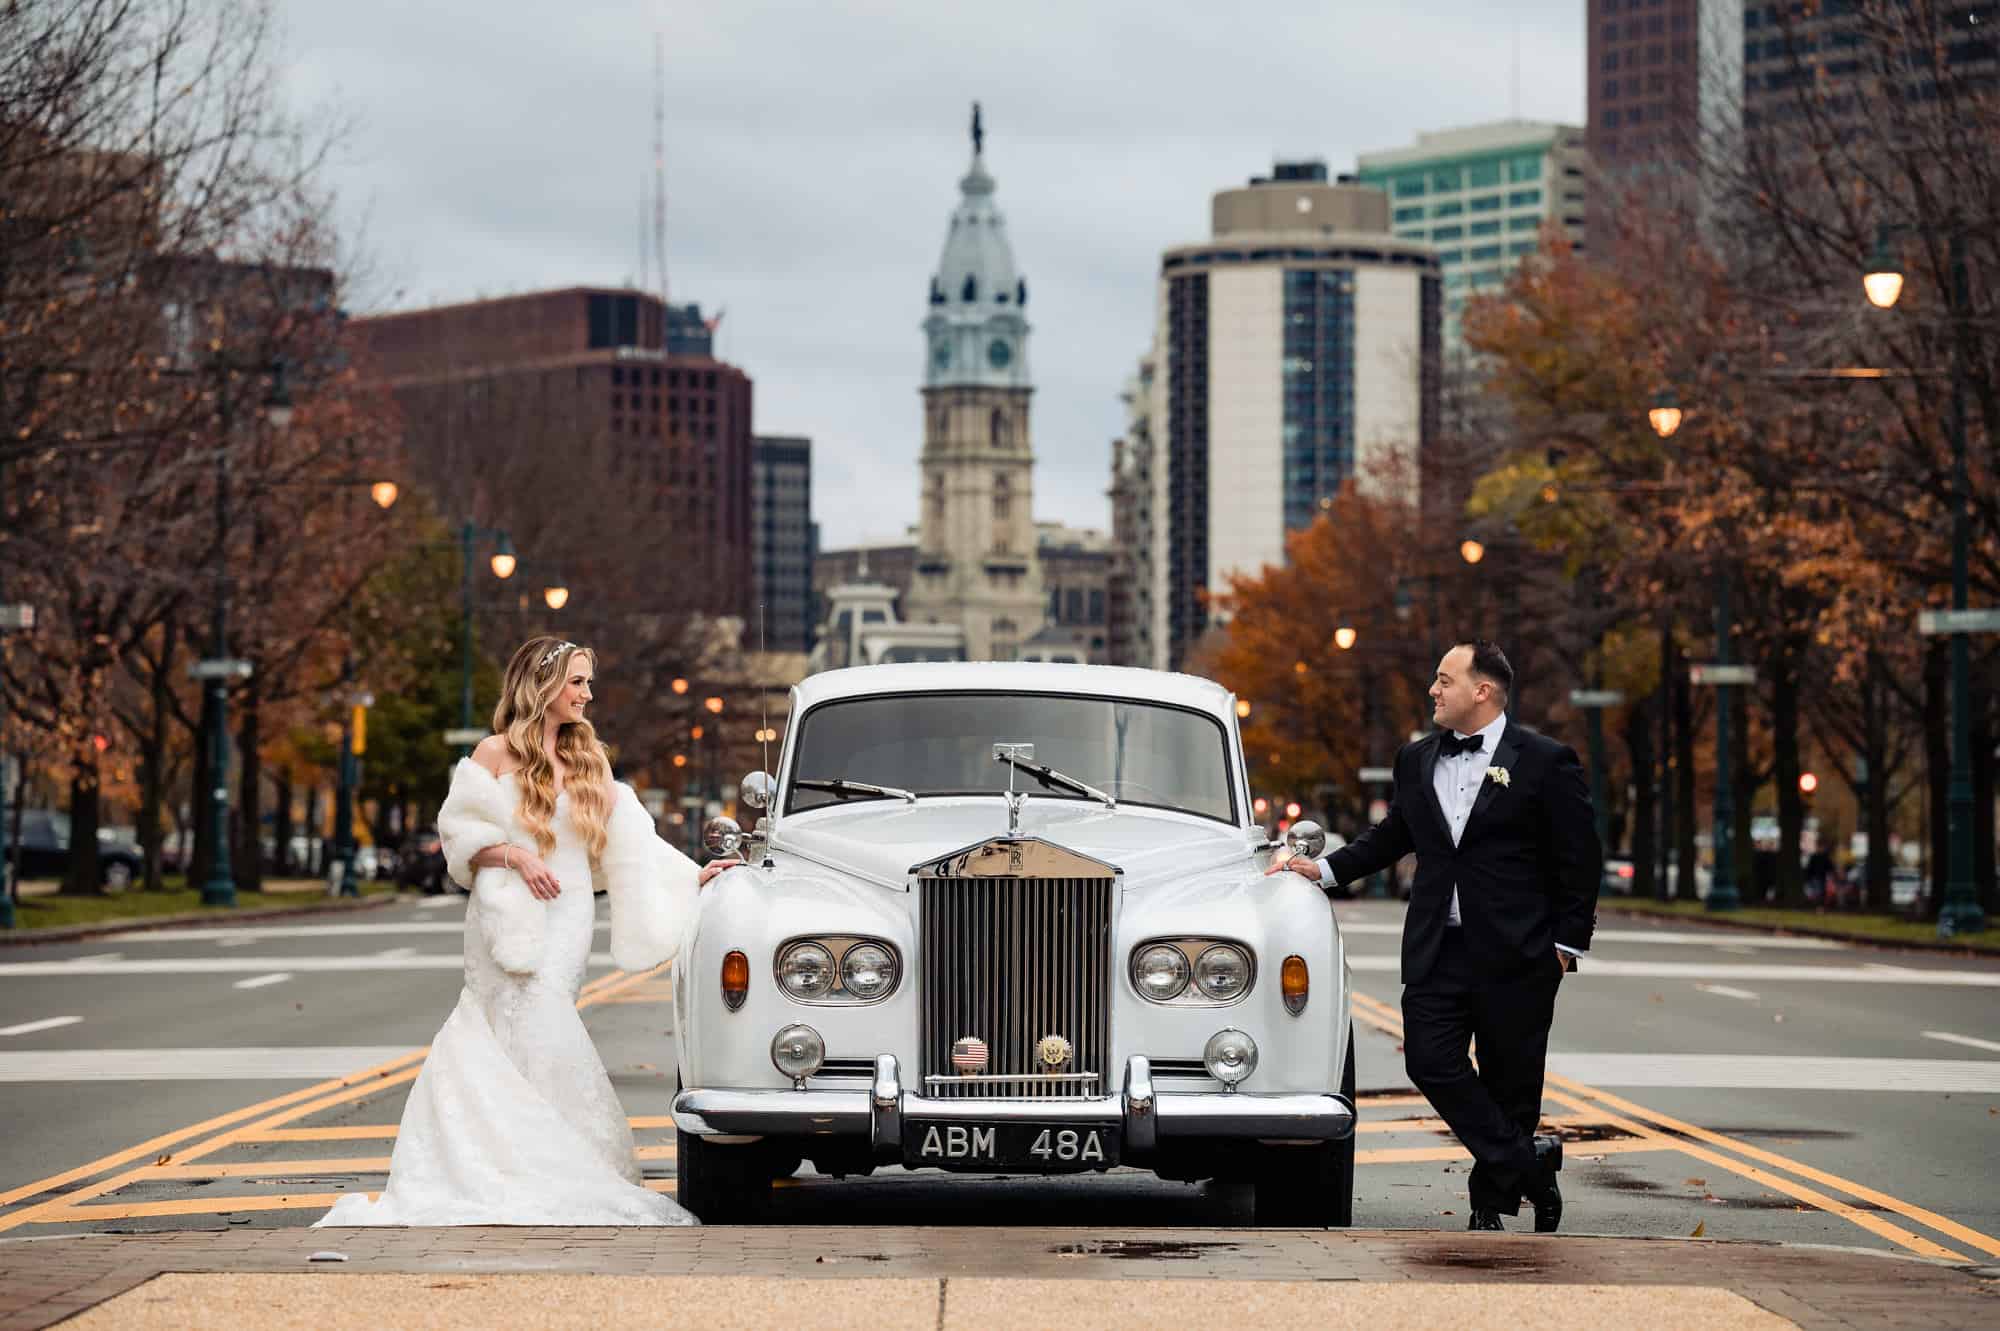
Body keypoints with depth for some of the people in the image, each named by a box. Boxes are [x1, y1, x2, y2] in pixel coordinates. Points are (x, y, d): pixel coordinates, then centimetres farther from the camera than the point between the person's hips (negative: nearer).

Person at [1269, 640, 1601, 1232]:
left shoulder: (1546, 762, -4)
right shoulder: (1417, 760, 12)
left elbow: (1579, 861, -1)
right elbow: (1393, 836, 23)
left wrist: (1566, 942, -5)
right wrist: (1326, 868, 12)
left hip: (1515, 953, -4)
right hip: (1438, 950, 4)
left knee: (1508, 1081, 3)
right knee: (1431, 1062, -10)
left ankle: (1492, 1202, 16)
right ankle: (1527, 1164, -2)